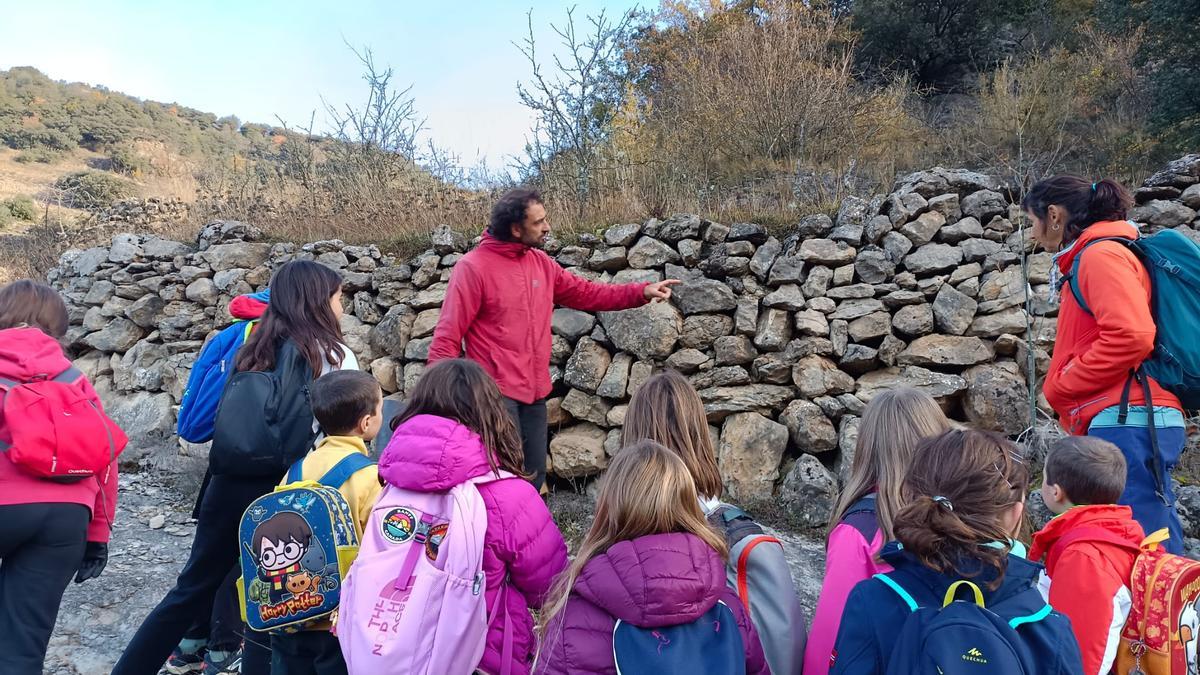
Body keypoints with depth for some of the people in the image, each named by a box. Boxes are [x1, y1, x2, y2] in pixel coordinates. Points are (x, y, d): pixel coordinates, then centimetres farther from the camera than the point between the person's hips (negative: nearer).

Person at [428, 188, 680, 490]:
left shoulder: (542, 263, 9)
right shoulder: (473, 267, -12)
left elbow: (587, 293, 17)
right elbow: (448, 335, -11)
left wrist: (642, 291, 9)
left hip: (535, 392, 7)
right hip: (497, 393, -7)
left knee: (535, 475, 15)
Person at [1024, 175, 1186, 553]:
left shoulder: (1100, 254, -5)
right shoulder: (1094, 256, 23)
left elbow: (1131, 336, -19)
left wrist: (1060, 387, -9)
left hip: (1126, 423, -10)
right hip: (1127, 424, 10)